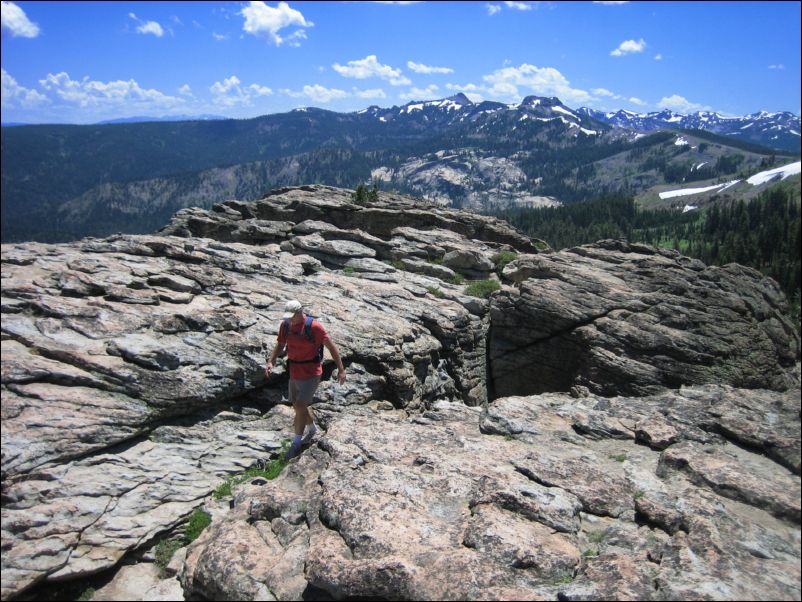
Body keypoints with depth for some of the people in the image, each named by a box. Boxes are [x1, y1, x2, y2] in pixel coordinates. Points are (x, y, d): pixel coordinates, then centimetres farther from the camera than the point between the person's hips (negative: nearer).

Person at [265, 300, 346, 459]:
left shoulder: (314, 327, -20)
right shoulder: (285, 325, -2)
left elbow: (331, 346, -13)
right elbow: (279, 346, 8)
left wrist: (341, 369, -13)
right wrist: (270, 362, -10)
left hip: (311, 375, -7)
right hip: (295, 374, 7)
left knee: (299, 408, -8)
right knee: (298, 406, 20)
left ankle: (296, 444, 10)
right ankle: (312, 429, 48)